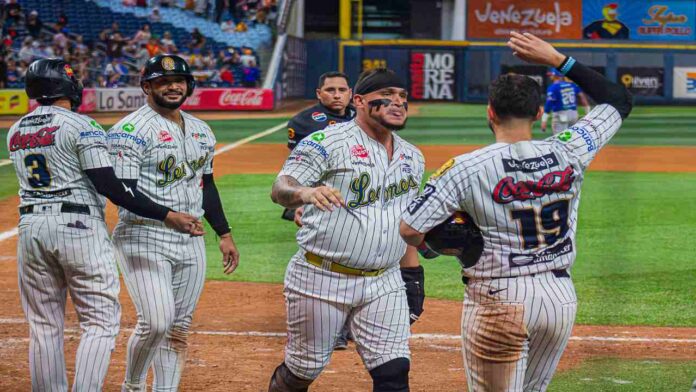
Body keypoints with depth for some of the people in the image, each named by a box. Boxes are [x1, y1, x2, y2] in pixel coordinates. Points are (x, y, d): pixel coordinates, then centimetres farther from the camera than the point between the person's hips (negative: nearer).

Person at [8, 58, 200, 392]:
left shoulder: (15, 132, 12)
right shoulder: (81, 126, -8)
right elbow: (110, 186, -14)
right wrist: (166, 215, -12)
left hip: (30, 227, 6)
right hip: (78, 226, -6)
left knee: (44, 326, 10)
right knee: (100, 321, -1)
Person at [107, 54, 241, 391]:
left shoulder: (201, 131, 15)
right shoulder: (131, 130, -9)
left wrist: (224, 234, 19)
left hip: (190, 241, 7)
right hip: (144, 238, -7)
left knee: (179, 328, 7)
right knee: (155, 322, -16)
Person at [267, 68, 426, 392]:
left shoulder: (412, 158, 12)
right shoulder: (327, 143, -9)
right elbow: (280, 189, -19)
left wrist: (413, 277, 15)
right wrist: (305, 193, -42)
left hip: (384, 285, 5)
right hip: (321, 279, -5)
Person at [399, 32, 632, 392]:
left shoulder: (467, 168, -13)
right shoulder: (568, 153, -3)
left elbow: (409, 230, -15)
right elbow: (619, 99, 13)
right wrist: (558, 60, 12)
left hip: (497, 301, -4)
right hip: (561, 295, 5)